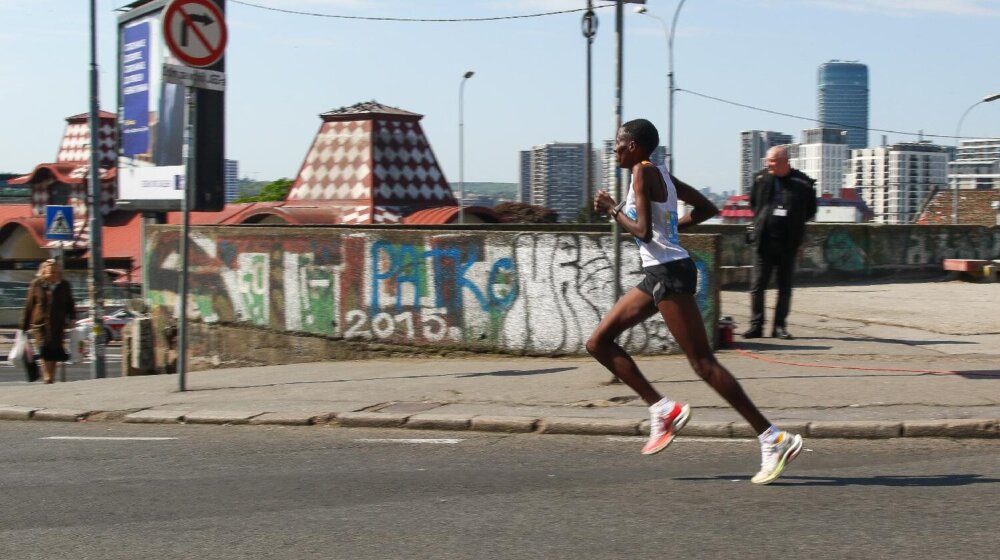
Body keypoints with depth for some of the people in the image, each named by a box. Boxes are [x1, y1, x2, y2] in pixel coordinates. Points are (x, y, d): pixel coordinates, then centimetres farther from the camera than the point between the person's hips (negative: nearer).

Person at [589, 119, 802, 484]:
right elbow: (707, 208, 22)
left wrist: (612, 209, -6)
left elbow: (643, 232, -20)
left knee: (703, 363, -10)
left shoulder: (643, 173, -11)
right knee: (599, 342, 11)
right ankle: (663, 409, 8)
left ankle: (774, 439, -9)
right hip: (658, 274, 10)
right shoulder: (659, 174, 15)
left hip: (669, 273, -10)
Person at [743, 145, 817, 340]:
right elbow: (753, 203, 17)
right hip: (764, 242, 1)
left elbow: (810, 210, 8)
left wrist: (794, 224, 4)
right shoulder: (761, 179, 1)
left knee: (785, 287, 6)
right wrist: (761, 221, 10)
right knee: (757, 285, 1)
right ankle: (756, 325, 7)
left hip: (788, 244, -1)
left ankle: (779, 326, 13)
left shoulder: (802, 183, -5)